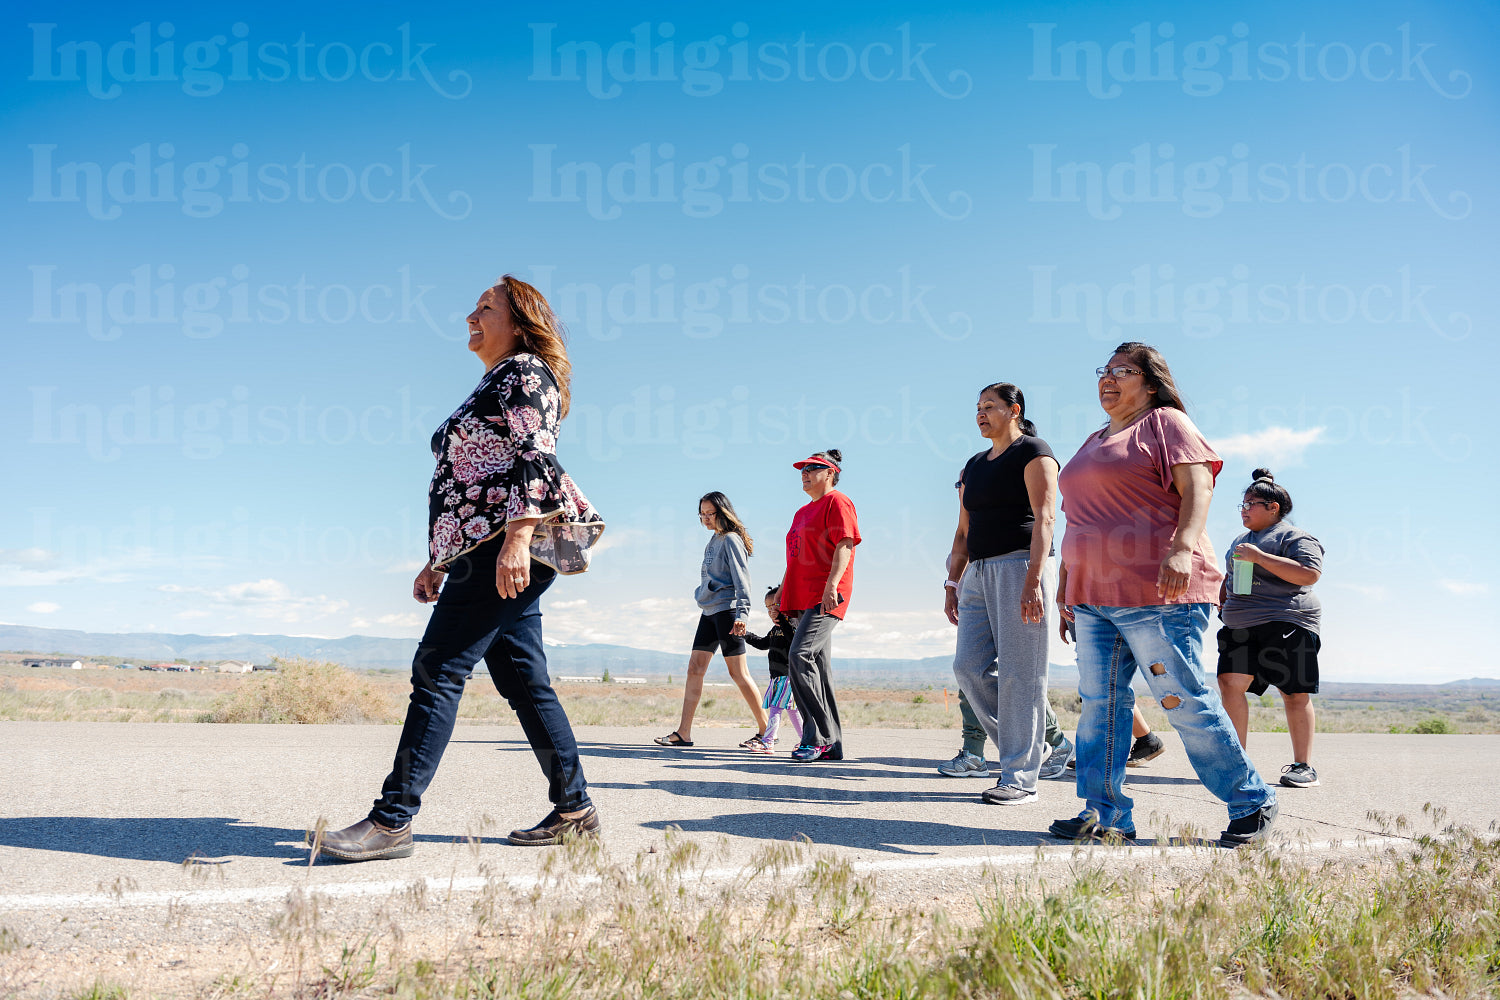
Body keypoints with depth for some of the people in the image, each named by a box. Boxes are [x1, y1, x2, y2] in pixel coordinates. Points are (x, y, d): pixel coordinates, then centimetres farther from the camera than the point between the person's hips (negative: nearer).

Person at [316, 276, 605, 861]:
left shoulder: (526, 371, 0)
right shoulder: (489, 389, 28)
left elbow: (536, 457, -15)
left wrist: (517, 540, -26)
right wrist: (438, 562, 23)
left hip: (509, 548, -10)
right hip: (480, 551, 10)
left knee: (438, 670, -12)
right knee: (524, 682, 7)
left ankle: (393, 819, -10)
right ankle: (574, 811, 12)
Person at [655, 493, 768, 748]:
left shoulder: (731, 540, -8)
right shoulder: (713, 540, 17)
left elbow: (742, 579, -15)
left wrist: (742, 613, -22)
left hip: (727, 610, -9)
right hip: (709, 612, 9)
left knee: (738, 672, -6)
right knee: (694, 669, 4)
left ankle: (765, 731, 3)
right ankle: (683, 733, 5)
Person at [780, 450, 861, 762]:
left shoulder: (837, 502, -1)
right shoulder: (803, 512, 25)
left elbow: (845, 545, -13)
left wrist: (832, 584, -26)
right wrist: (782, 595, 23)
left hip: (826, 597, -9)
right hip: (803, 599, 9)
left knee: (800, 654, -22)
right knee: (819, 668, 6)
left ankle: (818, 735, -18)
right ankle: (831, 744, 8)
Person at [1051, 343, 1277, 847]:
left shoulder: (1166, 423, 1)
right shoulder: (1095, 441, 24)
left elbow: (1197, 490, -12)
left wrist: (1182, 548, -28)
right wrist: (1067, 580, 22)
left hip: (1156, 590, -8)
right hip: (1094, 596, 8)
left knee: (1186, 700, -5)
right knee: (1099, 700, 2)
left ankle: (1251, 804, 9)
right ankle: (1104, 811, 7)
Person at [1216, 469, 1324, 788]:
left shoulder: (1295, 537, -1)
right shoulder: (1242, 540, 24)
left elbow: (1310, 574, -17)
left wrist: (1260, 557, -18)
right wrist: (1222, 600, 18)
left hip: (1286, 624, -7)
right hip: (1240, 627, 7)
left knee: (1294, 694, -4)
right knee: (1230, 683, -7)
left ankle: (1303, 766, 5)